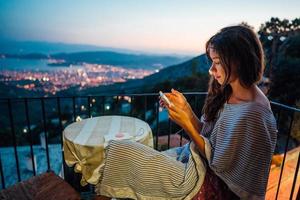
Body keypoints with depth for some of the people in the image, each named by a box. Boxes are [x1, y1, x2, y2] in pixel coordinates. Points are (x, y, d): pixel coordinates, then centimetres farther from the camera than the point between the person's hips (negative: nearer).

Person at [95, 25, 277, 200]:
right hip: (199, 161, 8)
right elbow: (206, 135, 3)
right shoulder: (228, 92, -1)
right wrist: (186, 109, -10)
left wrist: (187, 125, -24)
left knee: (120, 152, -8)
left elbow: (219, 163, -21)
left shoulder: (251, 114, -28)